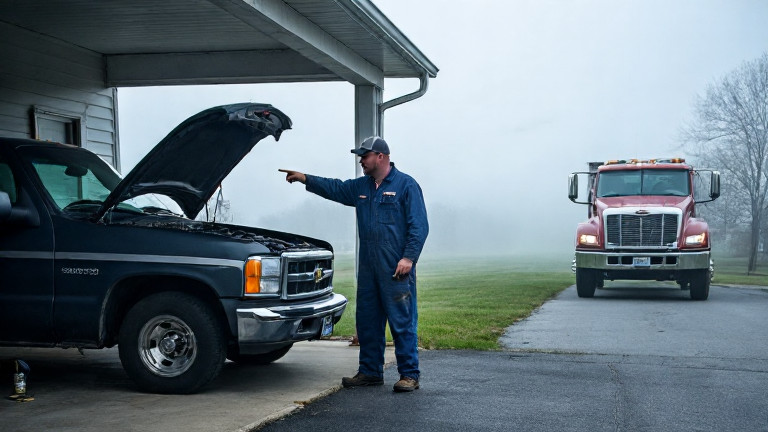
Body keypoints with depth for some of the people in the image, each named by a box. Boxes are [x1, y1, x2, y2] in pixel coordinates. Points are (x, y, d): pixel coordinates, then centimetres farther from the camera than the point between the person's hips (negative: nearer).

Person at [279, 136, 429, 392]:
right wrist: (305, 179, 15)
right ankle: (370, 372, 21)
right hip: (368, 268, 8)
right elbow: (335, 188, 25)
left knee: (402, 322, -5)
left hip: (396, 269, -7)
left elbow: (419, 226, -10)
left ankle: (409, 375, 1)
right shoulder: (361, 187, 16)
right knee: (367, 321, 11)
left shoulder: (406, 185, -6)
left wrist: (409, 258, -17)